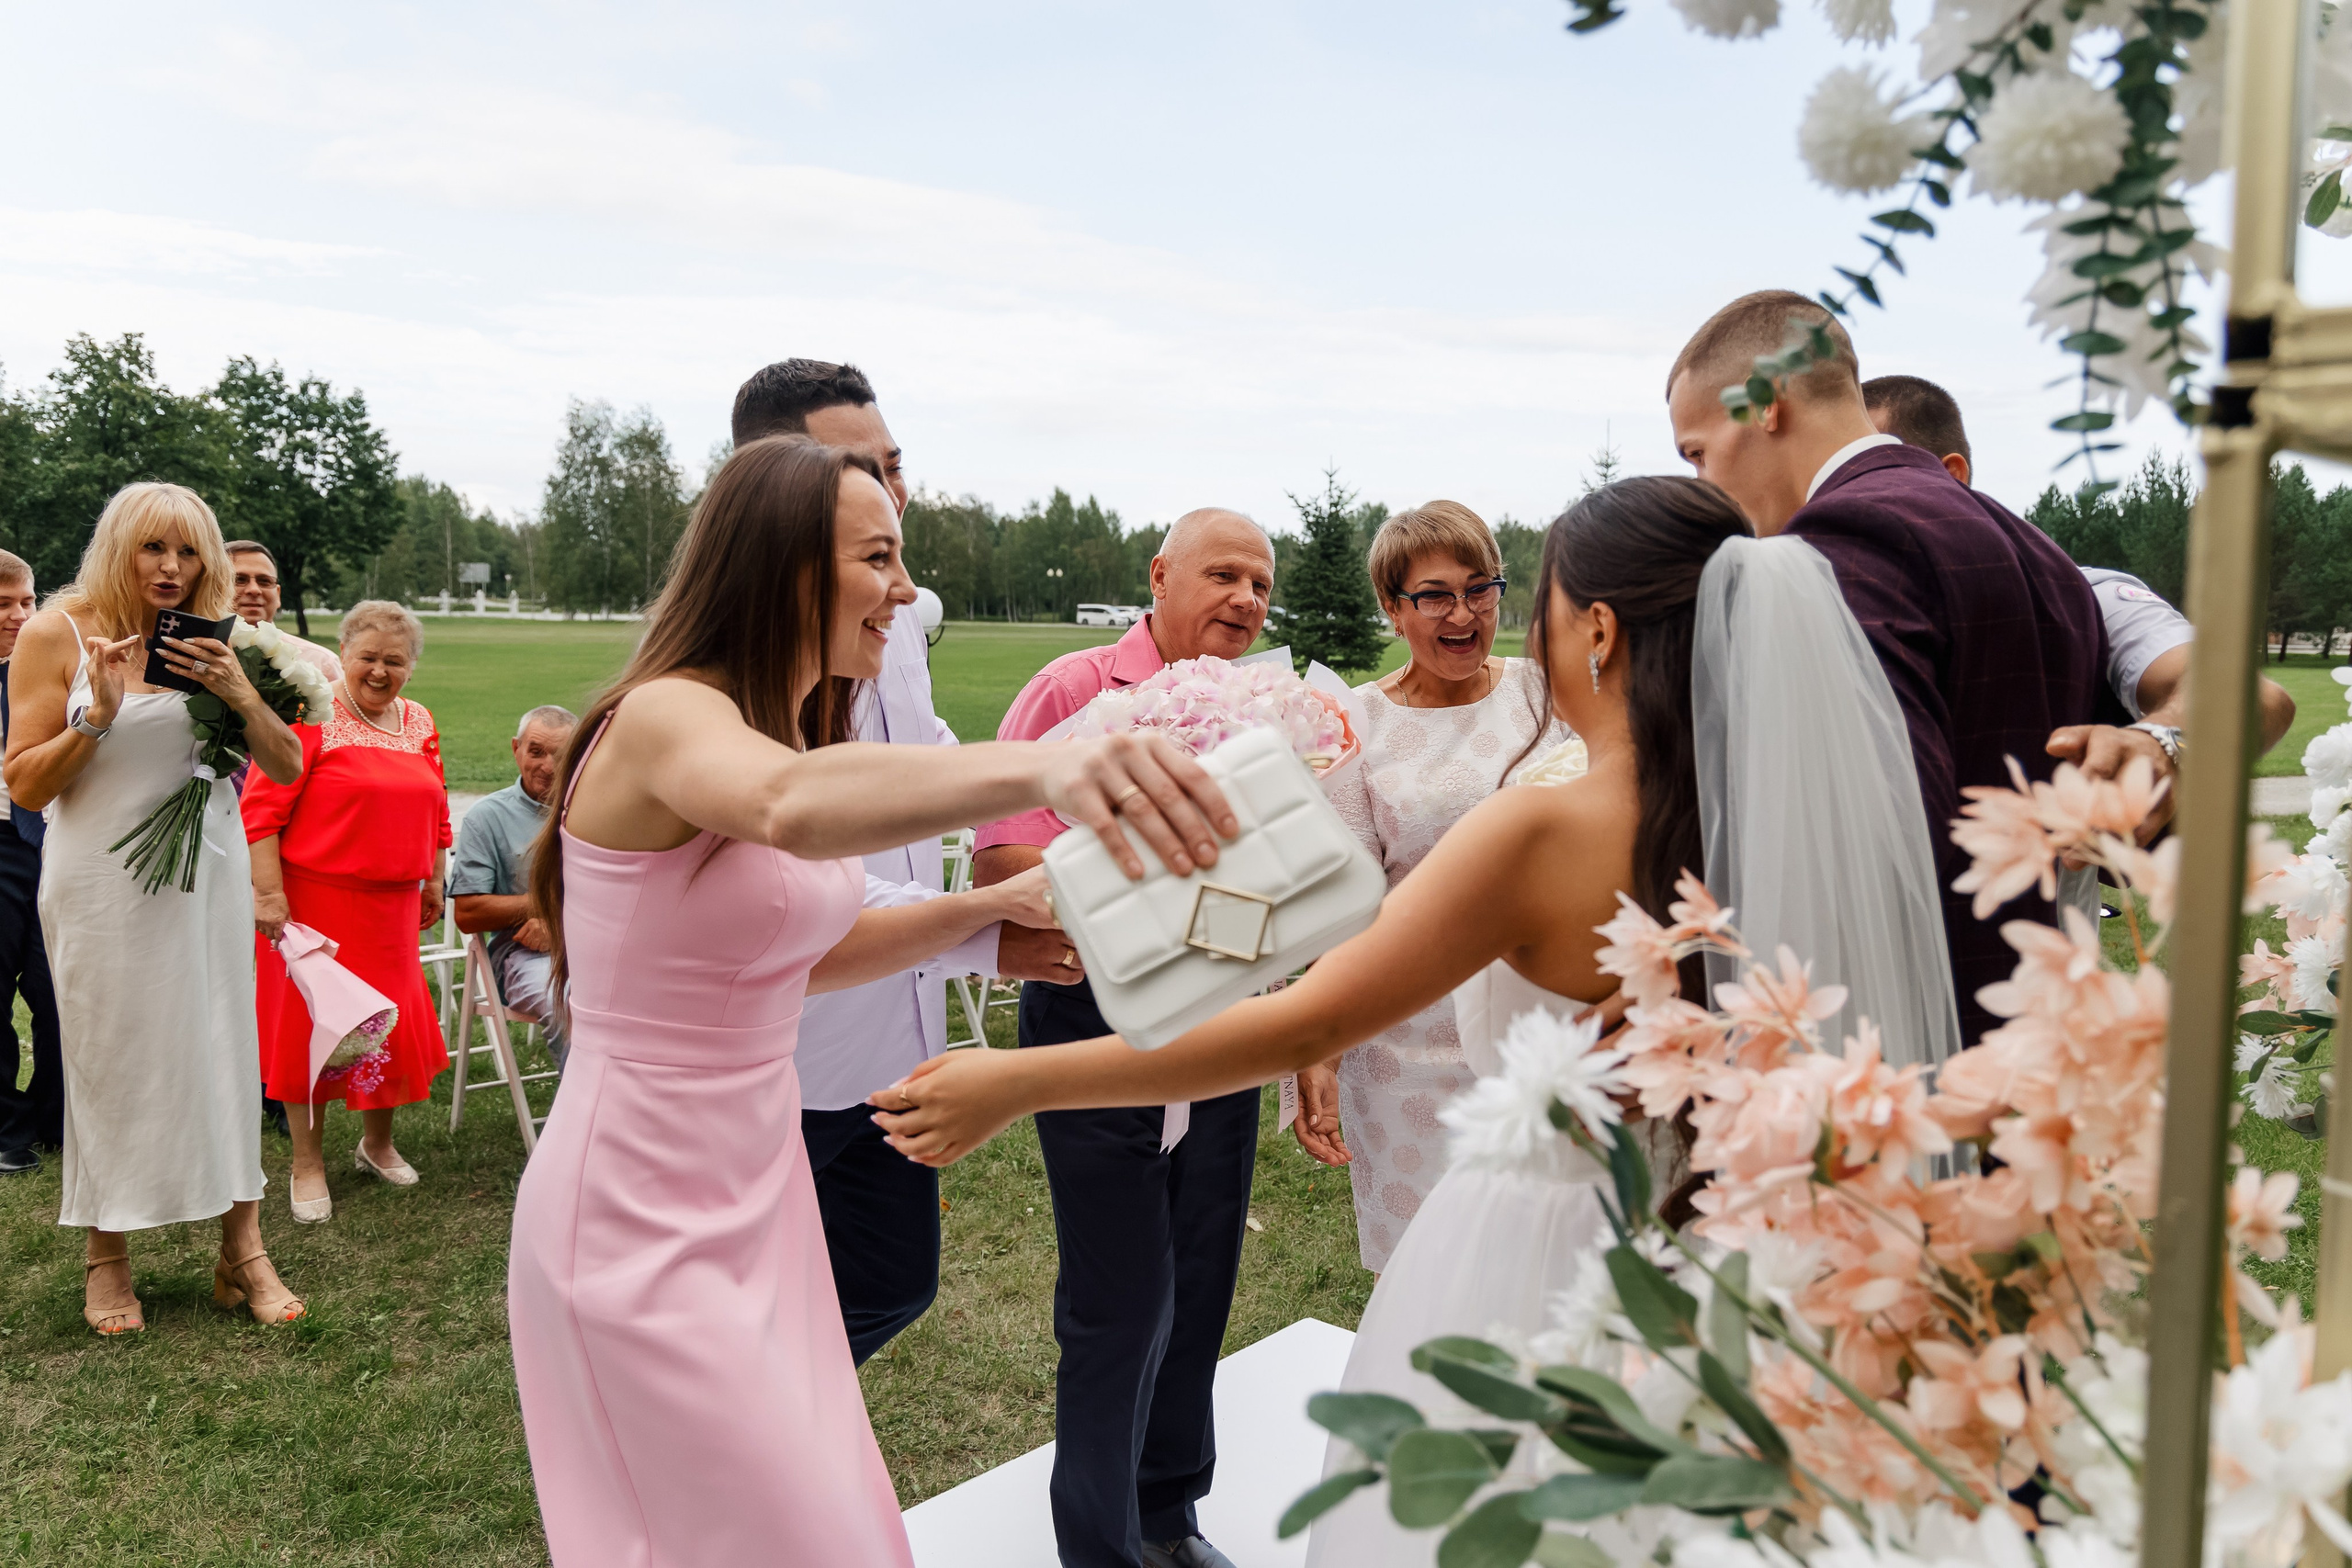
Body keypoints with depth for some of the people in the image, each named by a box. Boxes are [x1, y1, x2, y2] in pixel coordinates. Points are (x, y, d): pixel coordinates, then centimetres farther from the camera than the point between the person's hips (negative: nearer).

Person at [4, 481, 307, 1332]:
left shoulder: (209, 643, 7)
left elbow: (287, 768, 5)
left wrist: (243, 696, -12)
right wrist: (98, 713, -19)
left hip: (208, 876, 3)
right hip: (103, 883, -3)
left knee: (225, 1049, 3)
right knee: (111, 1061, 4)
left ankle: (242, 1251, 12)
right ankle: (107, 1260, 21)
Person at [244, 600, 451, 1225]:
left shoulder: (420, 724, 10)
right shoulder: (310, 716, -10)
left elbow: (435, 812, 18)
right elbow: (262, 808, -14)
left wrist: (433, 881, 17)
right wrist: (269, 892, -19)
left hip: (392, 905, 6)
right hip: (313, 899, -6)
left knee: (392, 1021, 12)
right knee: (313, 1022, 4)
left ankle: (377, 1143, 33)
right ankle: (308, 1163, 18)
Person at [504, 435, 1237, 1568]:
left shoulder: (789, 720, 7)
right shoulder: (663, 717, -21)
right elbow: (791, 807, -45)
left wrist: (988, 907, 1)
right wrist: (1040, 767, -61)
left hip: (757, 1195, 9)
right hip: (640, 1224, -8)